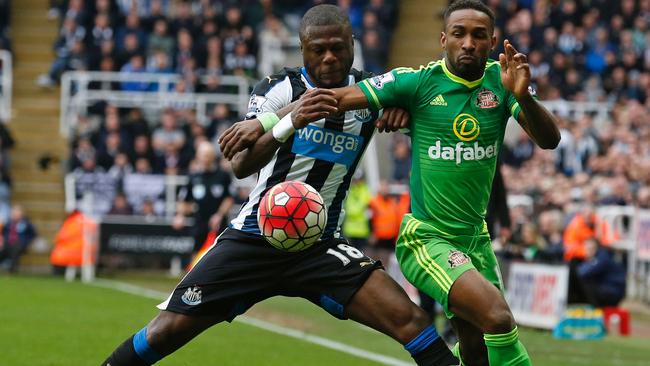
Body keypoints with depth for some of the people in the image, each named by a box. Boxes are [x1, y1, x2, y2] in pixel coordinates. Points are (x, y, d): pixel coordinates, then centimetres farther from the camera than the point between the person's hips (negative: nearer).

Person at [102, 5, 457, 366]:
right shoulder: (279, 89, -8)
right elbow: (241, 165, -21)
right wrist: (291, 120, -40)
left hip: (321, 248, 2)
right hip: (252, 239, -1)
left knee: (409, 320, -20)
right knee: (165, 332, -6)